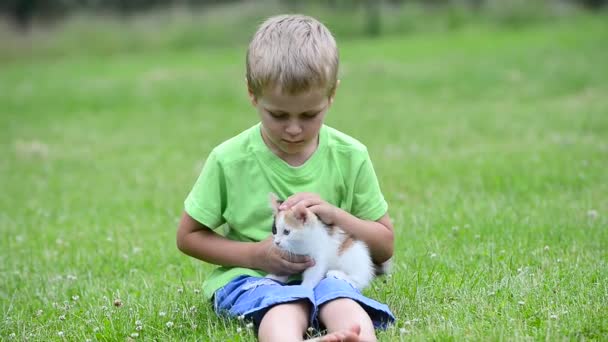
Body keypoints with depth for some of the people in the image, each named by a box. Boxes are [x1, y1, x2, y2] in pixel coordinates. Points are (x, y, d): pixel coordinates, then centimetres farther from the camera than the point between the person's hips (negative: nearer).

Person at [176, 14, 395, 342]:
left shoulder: (350, 157, 1)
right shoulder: (229, 160, -4)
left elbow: (384, 246, 8)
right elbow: (188, 236, 5)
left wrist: (334, 214, -12)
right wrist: (257, 254, -10)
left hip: (325, 273, 2)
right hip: (251, 276, -2)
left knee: (341, 300, -34)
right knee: (284, 309, -37)